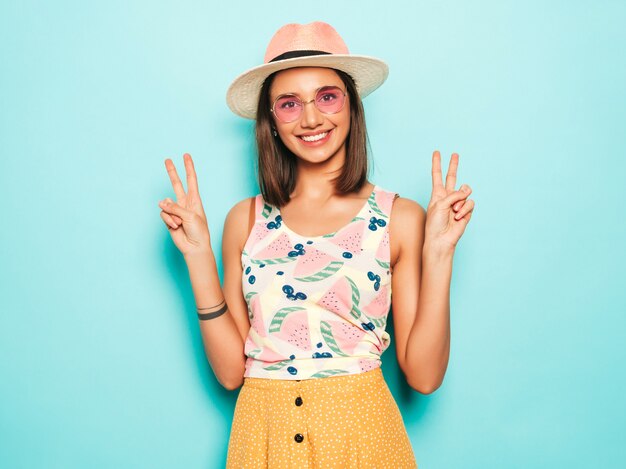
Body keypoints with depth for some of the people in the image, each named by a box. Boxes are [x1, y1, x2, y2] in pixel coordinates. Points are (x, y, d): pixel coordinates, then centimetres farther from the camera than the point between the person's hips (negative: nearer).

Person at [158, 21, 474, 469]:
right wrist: (199, 256, -8)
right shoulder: (246, 220, 0)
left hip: (361, 432, -1)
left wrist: (439, 253, -15)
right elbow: (231, 370, -2)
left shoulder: (400, 218, -6)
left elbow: (424, 375, -8)